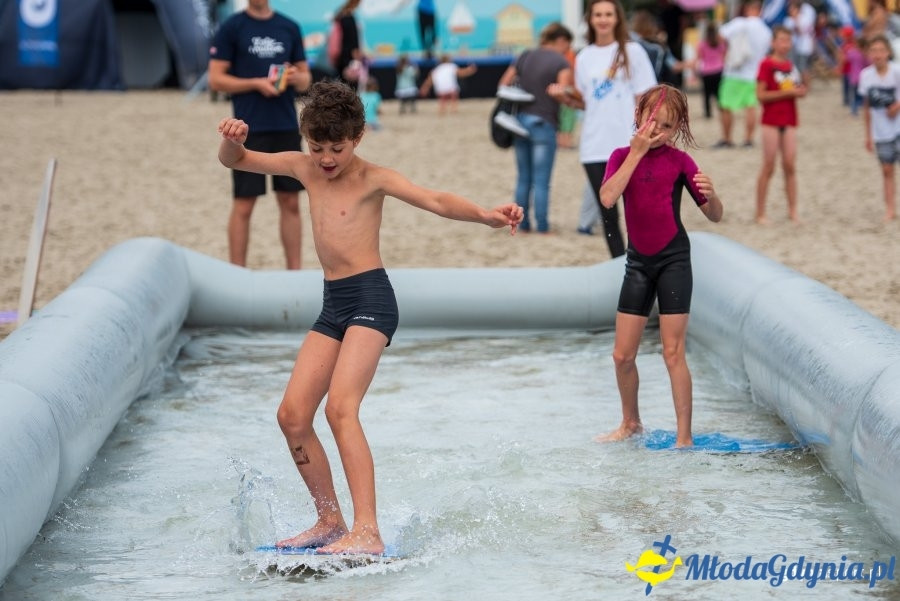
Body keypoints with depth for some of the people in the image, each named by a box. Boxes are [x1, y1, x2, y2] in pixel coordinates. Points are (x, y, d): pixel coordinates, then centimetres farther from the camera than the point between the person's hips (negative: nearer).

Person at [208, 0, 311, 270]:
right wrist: (257, 83, -15)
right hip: (249, 129, -4)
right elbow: (216, 79, -4)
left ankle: (295, 273, 13)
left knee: (291, 203, 6)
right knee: (244, 204, -1)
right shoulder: (231, 27, -1)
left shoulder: (289, 28, 10)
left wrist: (297, 77, -8)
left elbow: (306, 78, 15)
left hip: (286, 128, 4)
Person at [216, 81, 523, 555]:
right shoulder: (304, 168, 12)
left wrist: (487, 215, -34)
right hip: (332, 304, 7)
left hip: (371, 298, -7)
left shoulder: (373, 178, -4)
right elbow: (234, 161, 19)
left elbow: (436, 202, -16)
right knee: (292, 415, 0)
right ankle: (330, 522, 14)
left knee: (340, 408, -23)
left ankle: (367, 533, -29)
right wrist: (232, 139, -6)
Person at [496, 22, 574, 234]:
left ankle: (523, 224, 15)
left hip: (520, 119, 6)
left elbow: (504, 83, 13)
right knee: (541, 180, -1)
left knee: (523, 178, 13)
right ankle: (542, 227, 1)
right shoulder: (561, 63, -7)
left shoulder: (525, 56, 11)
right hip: (543, 123, -6)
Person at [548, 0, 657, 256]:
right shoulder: (584, 57, 9)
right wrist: (565, 96, -4)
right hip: (595, 148, 3)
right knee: (608, 215, 6)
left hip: (628, 146, -3)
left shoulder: (632, 52, 0)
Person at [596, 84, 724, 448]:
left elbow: (715, 216, -5)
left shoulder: (679, 161, -5)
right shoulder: (622, 156, 1)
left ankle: (684, 437, -1)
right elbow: (608, 197, -19)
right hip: (638, 261, 3)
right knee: (622, 355, 8)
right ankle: (630, 423, 30)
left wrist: (710, 194, -27)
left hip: (673, 258, -3)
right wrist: (636, 152, -18)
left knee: (673, 352, -5)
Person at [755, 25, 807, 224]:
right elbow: (761, 95, -14)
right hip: (771, 120, -5)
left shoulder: (791, 66, 12)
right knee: (768, 167, -2)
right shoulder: (767, 64, -8)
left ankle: (792, 211, 9)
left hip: (789, 121, 6)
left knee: (790, 166, 4)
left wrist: (801, 91, -1)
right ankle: (760, 213, 4)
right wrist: (787, 92, -18)